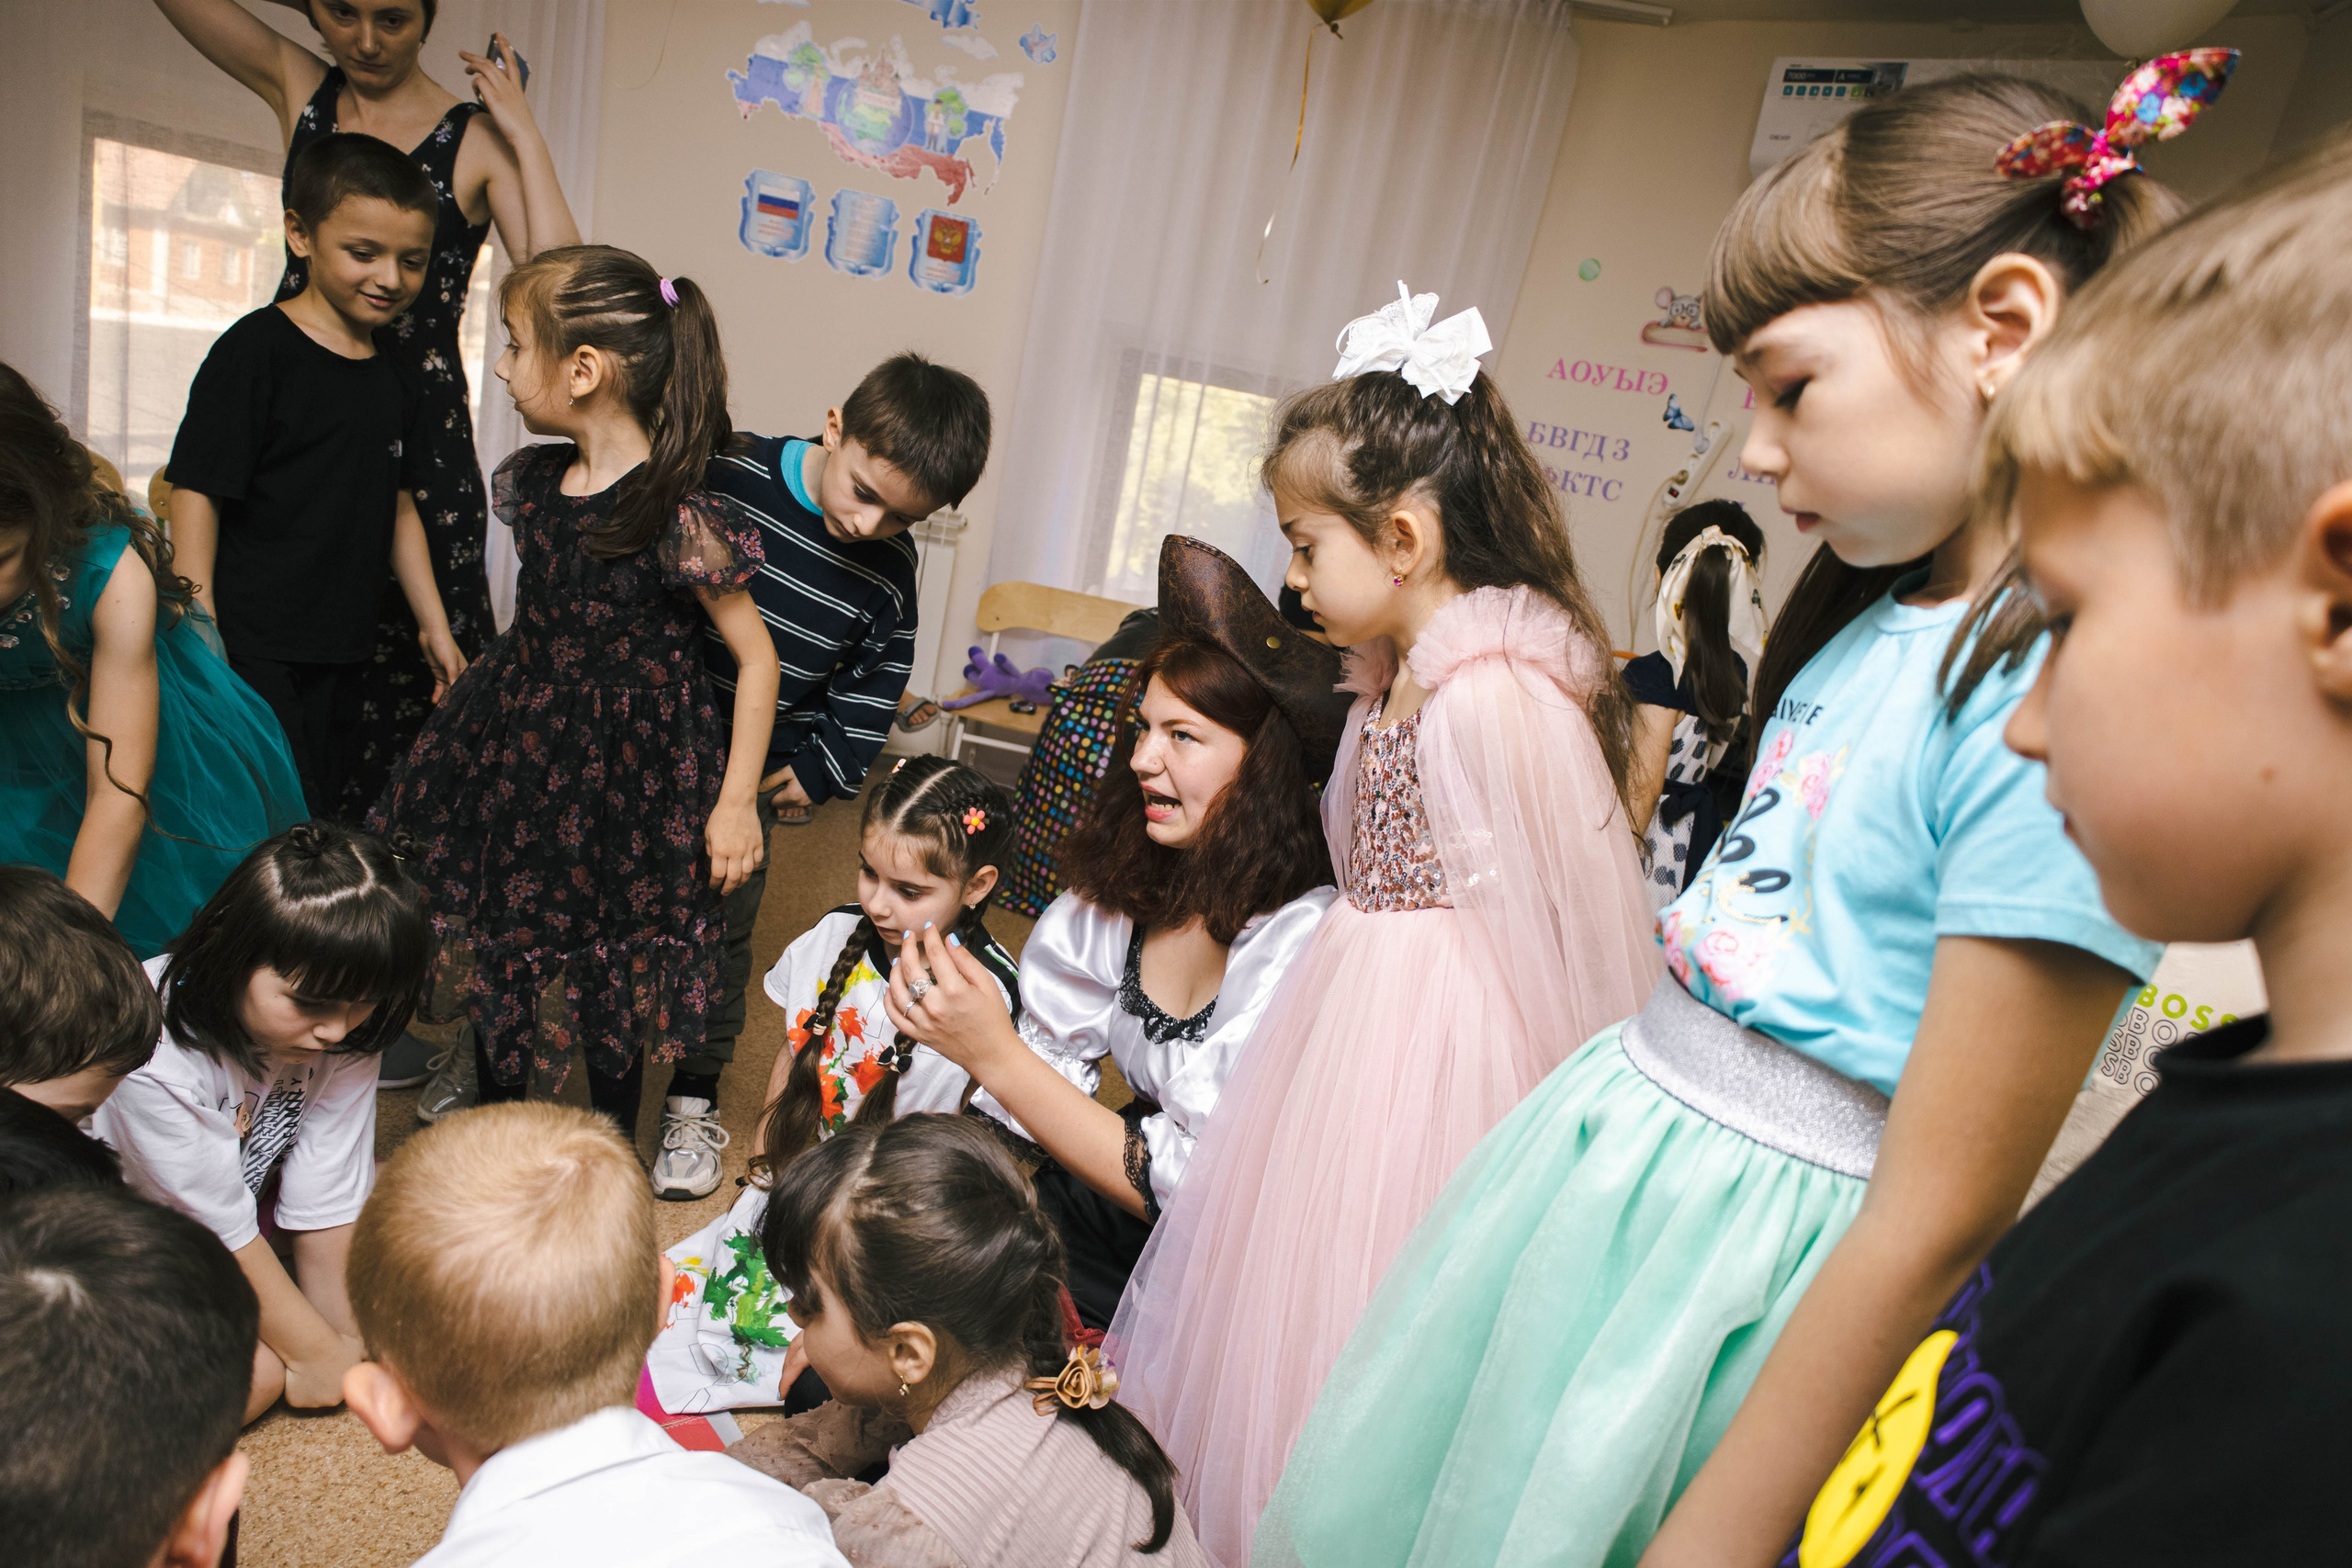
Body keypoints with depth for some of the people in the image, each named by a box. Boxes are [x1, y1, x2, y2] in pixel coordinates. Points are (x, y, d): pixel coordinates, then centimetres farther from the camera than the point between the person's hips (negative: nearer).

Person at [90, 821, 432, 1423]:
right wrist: (315, 1352, -15)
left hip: (252, 1187, 7)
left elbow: (326, 1198, -13)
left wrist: (343, 1334, -11)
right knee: (257, 1372, -30)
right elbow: (221, 1234, -24)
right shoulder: (151, 1060, -35)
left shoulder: (346, 1025, -20)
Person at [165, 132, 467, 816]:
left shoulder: (396, 380, 12)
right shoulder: (255, 351, -8)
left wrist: (434, 626, 17)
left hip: (344, 657, 7)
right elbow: (196, 493, -10)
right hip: (249, 651, -6)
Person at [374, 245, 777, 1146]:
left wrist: (737, 801, -15)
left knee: (610, 966, 11)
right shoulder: (531, 481, -1)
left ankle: (612, 1144, 37)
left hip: (626, 766, -6)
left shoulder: (679, 518, -22)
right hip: (521, 753, 7)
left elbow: (756, 655, -16)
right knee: (495, 944, 19)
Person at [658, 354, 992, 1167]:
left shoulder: (888, 573, -9)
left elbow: (875, 685, 3)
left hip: (754, 777, 0)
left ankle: (693, 1094, 30)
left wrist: (823, 770, 0)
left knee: (721, 932, 10)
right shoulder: (726, 471, -15)